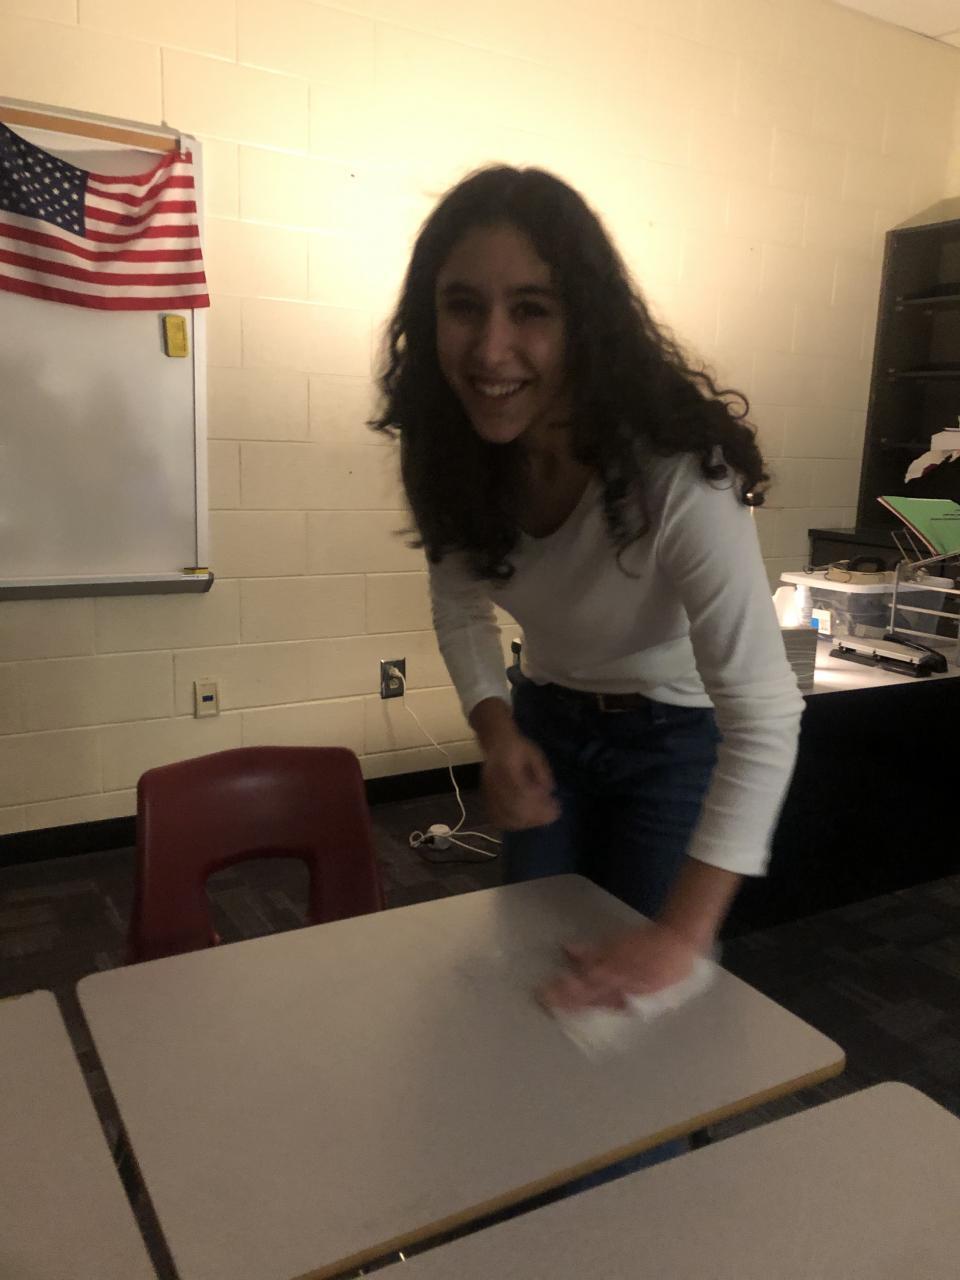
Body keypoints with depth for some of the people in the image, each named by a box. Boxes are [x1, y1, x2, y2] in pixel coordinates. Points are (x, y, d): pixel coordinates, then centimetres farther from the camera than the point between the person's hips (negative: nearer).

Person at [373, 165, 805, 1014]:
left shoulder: (674, 467, -35)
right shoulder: (450, 450, -18)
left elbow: (765, 718, -34)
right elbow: (461, 605, -2)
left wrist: (683, 933, -37)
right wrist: (497, 729, -20)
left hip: (681, 733, -4)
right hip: (548, 717, 5)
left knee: (640, 994, 11)